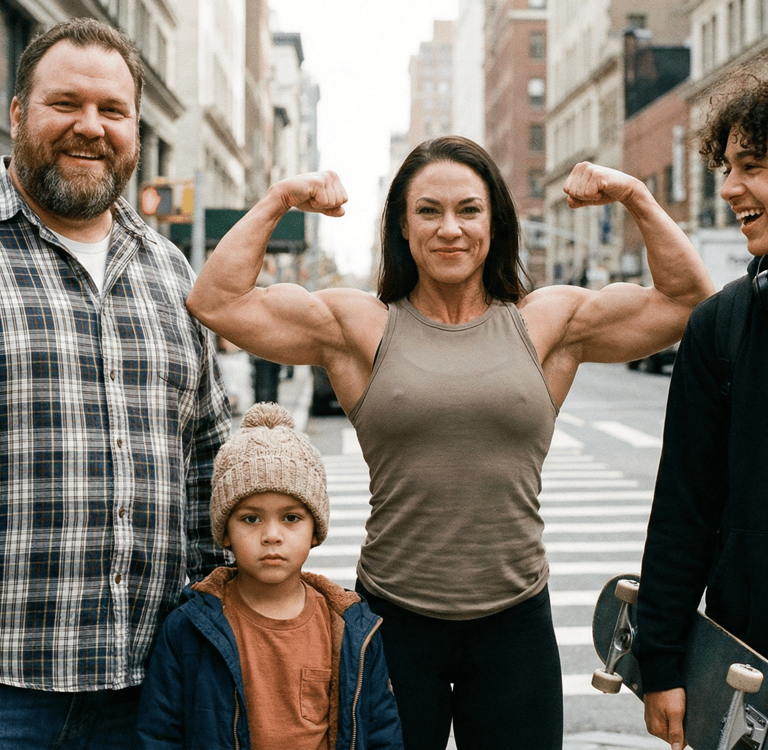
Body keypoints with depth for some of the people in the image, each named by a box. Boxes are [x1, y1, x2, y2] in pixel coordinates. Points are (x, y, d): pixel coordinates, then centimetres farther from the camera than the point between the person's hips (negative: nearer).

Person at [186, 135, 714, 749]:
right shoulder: (361, 326, 0)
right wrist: (279, 200, -5)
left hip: (516, 623, 1)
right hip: (394, 622, -1)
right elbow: (216, 302, -4)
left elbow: (689, 298, 6)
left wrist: (636, 197, 0)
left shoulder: (547, 323, 4)